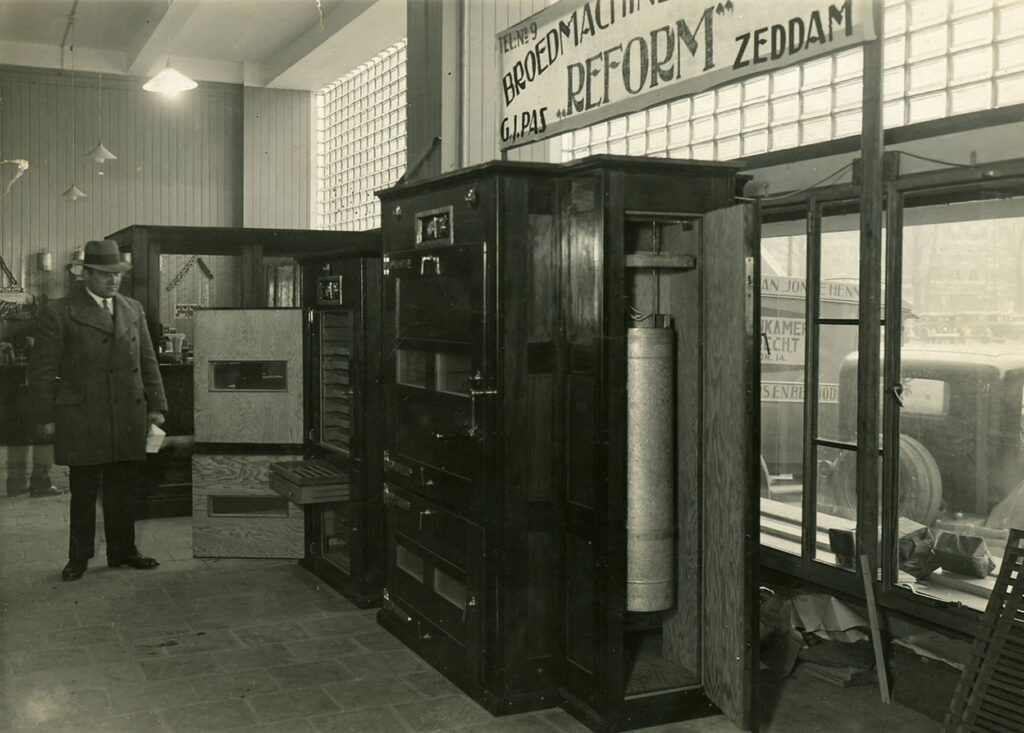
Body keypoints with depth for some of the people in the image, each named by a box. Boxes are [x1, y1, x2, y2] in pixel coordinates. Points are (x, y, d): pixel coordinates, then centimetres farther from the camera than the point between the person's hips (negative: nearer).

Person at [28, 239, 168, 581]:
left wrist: (157, 405, 9)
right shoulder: (58, 312, -3)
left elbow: (148, 361, 15)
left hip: (128, 420, 4)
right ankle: (79, 557, 17)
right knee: (83, 491, 4)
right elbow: (42, 369, -3)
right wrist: (47, 418, -6)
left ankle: (122, 551, 22)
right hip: (81, 421, -4)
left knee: (123, 490, 10)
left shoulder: (133, 309, 12)